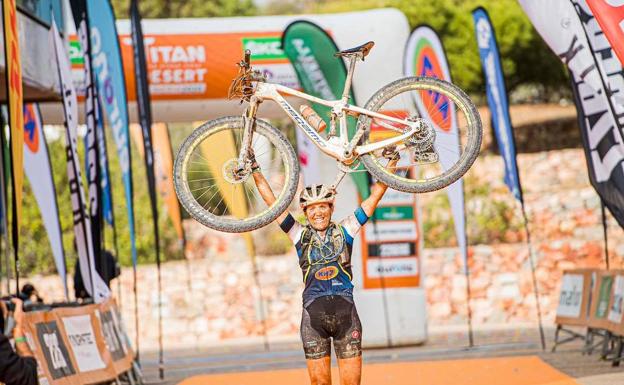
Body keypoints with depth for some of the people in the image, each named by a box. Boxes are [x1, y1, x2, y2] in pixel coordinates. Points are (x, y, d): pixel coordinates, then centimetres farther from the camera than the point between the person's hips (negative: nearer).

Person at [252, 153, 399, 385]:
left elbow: (375, 195, 8)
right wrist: (255, 170, 4)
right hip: (314, 313, 0)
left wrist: (392, 161, 4)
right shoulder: (301, 235, 9)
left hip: (345, 311, 0)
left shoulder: (344, 230, 8)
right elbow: (272, 203, 8)